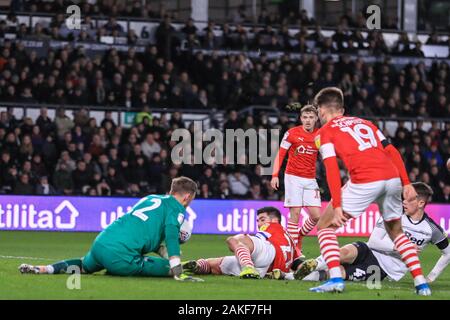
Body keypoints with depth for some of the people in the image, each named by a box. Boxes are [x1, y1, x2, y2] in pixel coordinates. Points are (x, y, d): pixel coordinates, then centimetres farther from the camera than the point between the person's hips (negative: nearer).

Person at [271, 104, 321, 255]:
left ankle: (298, 238, 19)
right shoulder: (292, 133, -5)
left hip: (310, 180, 3)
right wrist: (275, 175, -11)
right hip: (293, 177, -3)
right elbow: (280, 154, -1)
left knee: (316, 216, -4)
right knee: (295, 213, -9)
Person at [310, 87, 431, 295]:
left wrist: (336, 206, -6)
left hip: (364, 182, -5)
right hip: (392, 178, 5)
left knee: (325, 227, 11)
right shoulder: (365, 123, 27)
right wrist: (406, 183, 14)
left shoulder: (324, 132, 12)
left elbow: (332, 169, -2)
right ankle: (421, 282, 14)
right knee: (396, 232, 26)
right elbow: (393, 153, 17)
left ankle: (335, 279, -5)